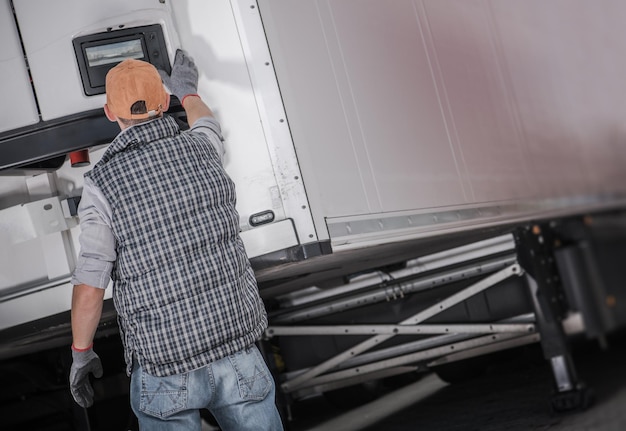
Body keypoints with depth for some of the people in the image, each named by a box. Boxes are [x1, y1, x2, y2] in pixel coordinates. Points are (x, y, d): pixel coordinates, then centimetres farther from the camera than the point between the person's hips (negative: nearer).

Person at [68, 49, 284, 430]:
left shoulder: (102, 183, -9)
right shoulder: (200, 150, -1)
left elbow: (89, 287, -9)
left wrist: (81, 353, 7)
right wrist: (188, 91, 48)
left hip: (165, 365, -2)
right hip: (239, 351, 3)